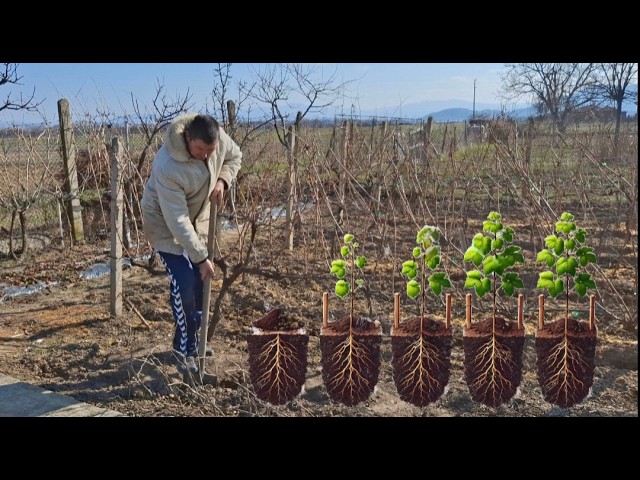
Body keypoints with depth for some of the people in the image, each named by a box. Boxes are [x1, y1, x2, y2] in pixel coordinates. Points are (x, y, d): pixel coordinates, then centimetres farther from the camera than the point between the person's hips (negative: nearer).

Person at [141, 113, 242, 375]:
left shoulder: (219, 138, -22)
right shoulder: (167, 167, -39)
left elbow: (235, 157, 3)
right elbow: (177, 220, -34)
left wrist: (222, 181, -17)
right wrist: (201, 257, -28)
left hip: (198, 217, 6)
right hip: (164, 222, -6)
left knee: (199, 280, 11)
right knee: (183, 282, -12)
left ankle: (193, 337, 30)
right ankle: (184, 348, 5)